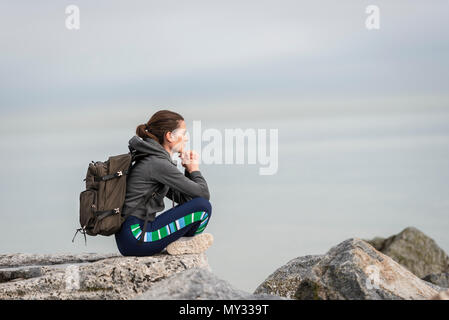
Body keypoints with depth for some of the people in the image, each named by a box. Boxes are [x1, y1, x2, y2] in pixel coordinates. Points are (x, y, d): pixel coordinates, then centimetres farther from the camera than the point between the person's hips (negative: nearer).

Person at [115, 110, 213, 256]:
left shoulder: (152, 159, 16)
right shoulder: (158, 163, -14)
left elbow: (183, 198, 22)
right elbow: (203, 194, -12)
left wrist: (189, 170, 10)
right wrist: (194, 169, 6)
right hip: (136, 237, -11)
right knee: (203, 206, -14)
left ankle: (177, 241, 3)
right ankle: (180, 244, 3)